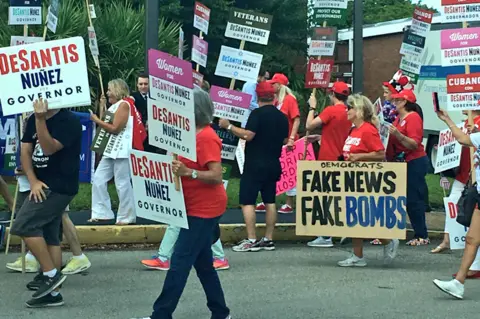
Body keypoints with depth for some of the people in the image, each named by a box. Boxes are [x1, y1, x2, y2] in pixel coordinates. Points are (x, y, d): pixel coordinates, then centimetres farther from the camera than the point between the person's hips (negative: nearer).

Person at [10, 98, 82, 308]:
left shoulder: (69, 121, -12)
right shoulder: (33, 120, 11)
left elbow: (49, 148, -23)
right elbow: (25, 151, 6)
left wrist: (41, 120, -29)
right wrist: (33, 181, -6)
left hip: (59, 187, -8)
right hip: (43, 186, 8)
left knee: (23, 226, -15)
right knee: (49, 236, 8)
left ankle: (51, 274, -6)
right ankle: (52, 293, 12)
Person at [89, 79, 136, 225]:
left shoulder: (124, 104, -10)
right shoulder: (114, 106, 19)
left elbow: (115, 128, -18)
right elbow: (105, 127, 16)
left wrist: (96, 120, -10)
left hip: (122, 150, -10)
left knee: (122, 184, -7)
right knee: (98, 180, 6)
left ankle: (127, 216, 1)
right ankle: (102, 213, 11)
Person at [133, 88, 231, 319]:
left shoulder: (206, 138, -19)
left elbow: (216, 176, -24)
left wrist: (188, 172, -36)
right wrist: (177, 169, 2)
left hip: (204, 209, -10)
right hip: (196, 208, 10)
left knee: (180, 262, -8)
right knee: (203, 263, 14)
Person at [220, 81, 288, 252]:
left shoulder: (257, 113, -13)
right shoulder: (282, 117, 8)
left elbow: (248, 135, -22)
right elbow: (285, 140, 16)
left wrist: (229, 126, -13)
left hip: (255, 165, -7)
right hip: (273, 165, 7)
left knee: (247, 201, -4)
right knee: (270, 201, 11)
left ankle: (251, 240, -9)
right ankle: (268, 239, 12)